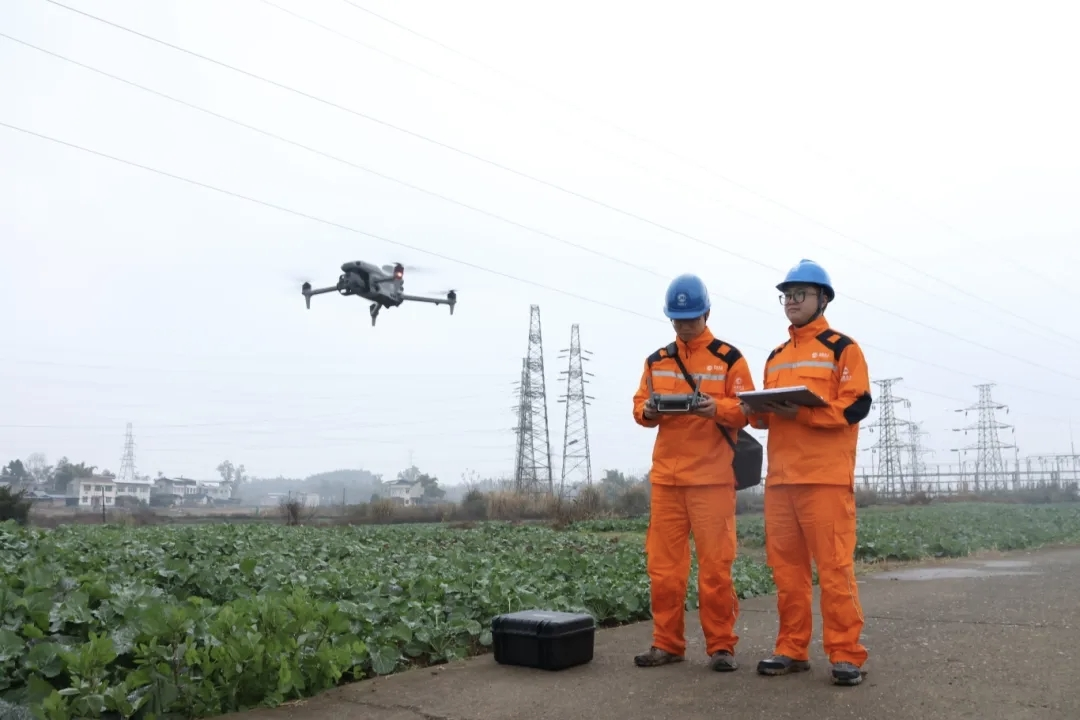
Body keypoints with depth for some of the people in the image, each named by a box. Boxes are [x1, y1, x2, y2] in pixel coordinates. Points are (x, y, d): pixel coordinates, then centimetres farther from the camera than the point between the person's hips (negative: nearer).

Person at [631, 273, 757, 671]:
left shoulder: (729, 358, 2)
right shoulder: (657, 360, 14)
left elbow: (746, 410, -2)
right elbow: (640, 405, 13)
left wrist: (718, 408, -22)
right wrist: (647, 411, -10)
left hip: (713, 476, -4)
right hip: (665, 475, 4)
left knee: (715, 564, -1)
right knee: (663, 563, 5)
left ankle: (721, 645, 9)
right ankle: (667, 643, 15)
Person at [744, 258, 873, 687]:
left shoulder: (842, 348, 3)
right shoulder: (775, 357, 22)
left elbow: (855, 405, -9)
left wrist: (802, 411, -20)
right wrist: (757, 411, -1)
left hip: (827, 477, -6)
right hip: (779, 478, 6)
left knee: (834, 567, -6)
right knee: (786, 567, 7)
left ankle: (845, 654, 2)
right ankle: (792, 649, 14)